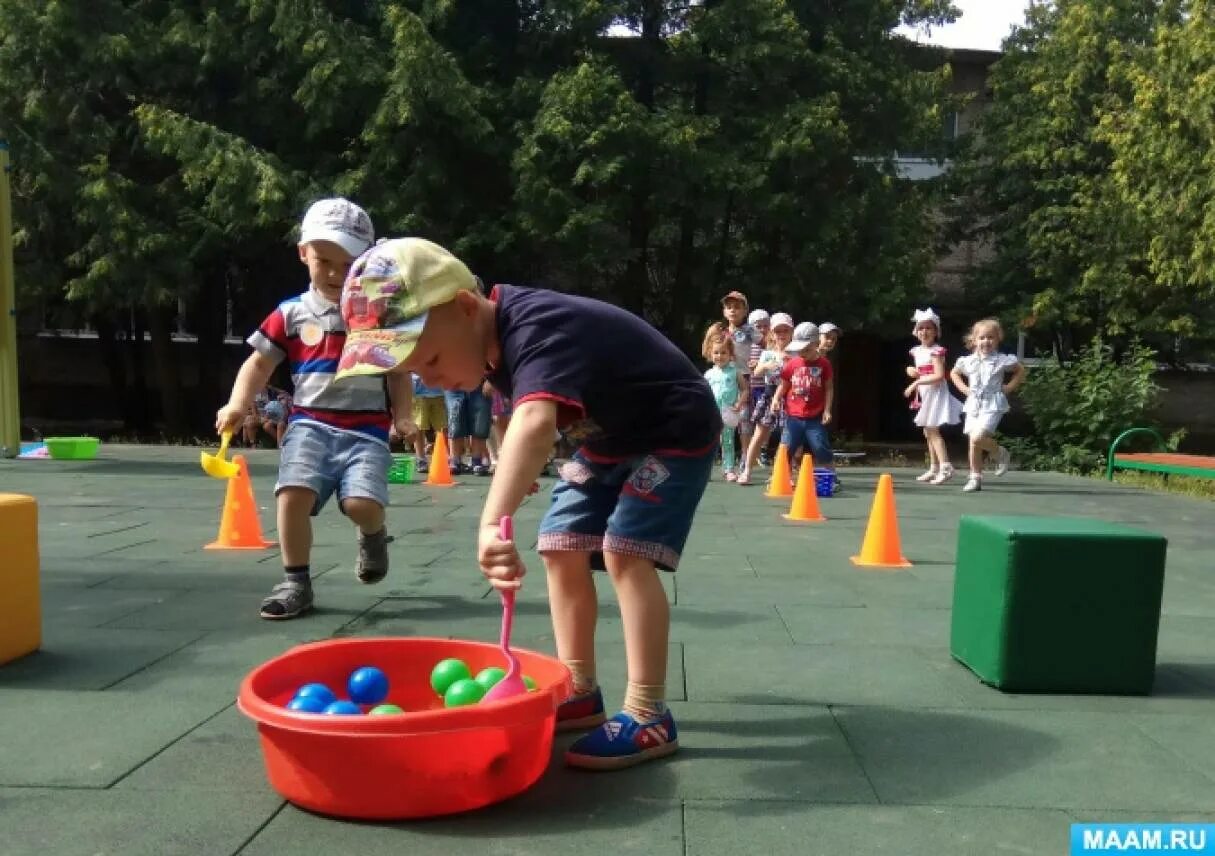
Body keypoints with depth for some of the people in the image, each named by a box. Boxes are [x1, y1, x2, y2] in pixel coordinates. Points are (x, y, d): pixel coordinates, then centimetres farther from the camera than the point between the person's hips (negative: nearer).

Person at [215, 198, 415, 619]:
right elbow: (259, 364, 11)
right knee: (292, 493, -20)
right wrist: (237, 404, -5)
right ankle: (296, 582, 0)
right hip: (310, 423, 1)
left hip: (366, 428, -1)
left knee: (362, 503, -20)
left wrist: (403, 416, -4)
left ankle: (373, 534, 19)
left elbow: (399, 372, 11)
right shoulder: (290, 314, 7)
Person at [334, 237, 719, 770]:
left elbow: (536, 422, -57)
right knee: (561, 547, 3)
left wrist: (492, 521, -69)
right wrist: (521, 464, 9)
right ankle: (578, 693, 13)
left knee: (624, 553, -20)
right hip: (608, 438, 9)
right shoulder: (493, 337, -6)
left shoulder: (537, 331, -36)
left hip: (674, 432, -9)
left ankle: (648, 717, -12)